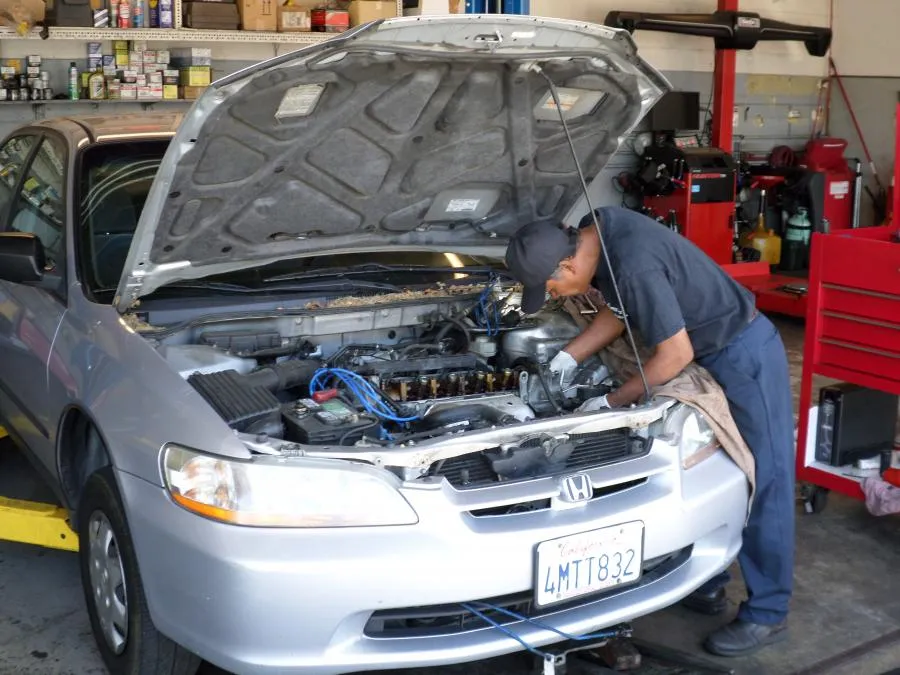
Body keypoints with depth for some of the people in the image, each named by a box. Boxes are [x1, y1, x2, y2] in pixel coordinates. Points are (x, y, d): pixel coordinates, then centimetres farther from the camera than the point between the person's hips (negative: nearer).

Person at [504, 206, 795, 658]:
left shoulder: (635, 266, -34)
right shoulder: (597, 230, -5)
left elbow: (676, 354, -26)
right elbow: (619, 310, 11)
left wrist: (612, 403, -16)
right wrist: (569, 356, 5)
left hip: (744, 352, -10)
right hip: (711, 352, 10)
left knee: (762, 480, -2)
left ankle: (766, 614, 8)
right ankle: (707, 585, 28)